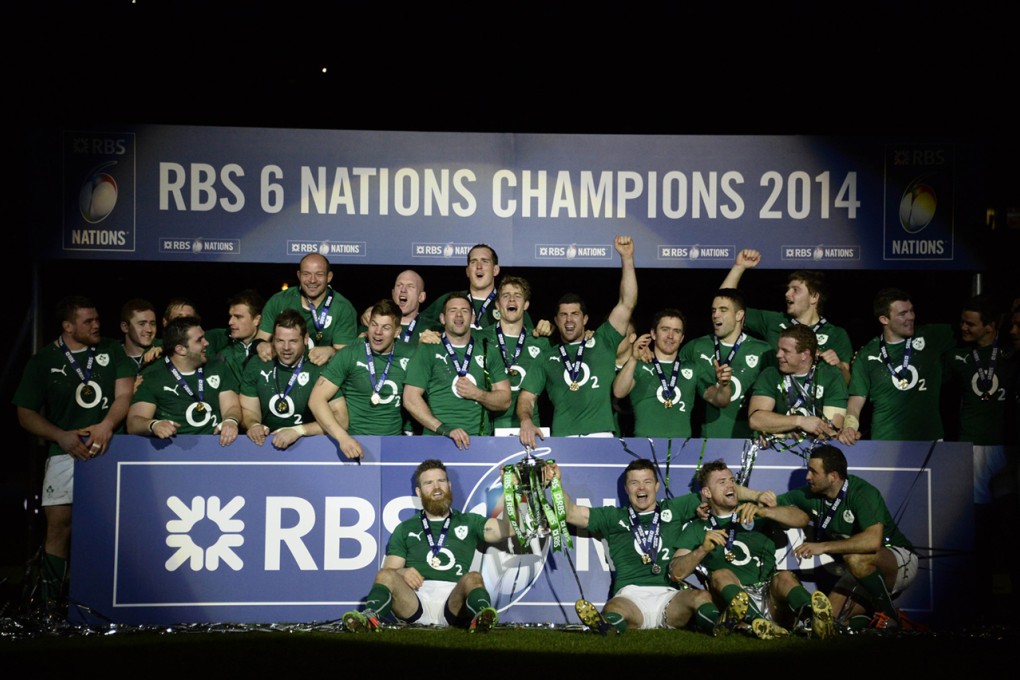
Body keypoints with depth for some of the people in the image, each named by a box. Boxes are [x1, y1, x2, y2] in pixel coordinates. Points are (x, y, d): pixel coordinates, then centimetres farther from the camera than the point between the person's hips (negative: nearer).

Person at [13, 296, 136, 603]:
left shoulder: (112, 350, 11)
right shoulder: (42, 361, 8)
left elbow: (125, 395, 3)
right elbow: (26, 414, 7)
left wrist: (107, 425, -16)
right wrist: (62, 436, -8)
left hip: (111, 448, 0)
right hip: (67, 451, 0)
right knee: (59, 524, -9)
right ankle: (50, 600, -3)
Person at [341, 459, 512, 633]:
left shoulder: (469, 522, 23)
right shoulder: (405, 529, 25)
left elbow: (510, 529, 9)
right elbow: (389, 571, 16)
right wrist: (401, 573, -7)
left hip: (453, 602, -1)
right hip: (415, 601, 1)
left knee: (473, 578, -32)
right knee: (386, 575, -27)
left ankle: (481, 617, -60)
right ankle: (370, 617, -52)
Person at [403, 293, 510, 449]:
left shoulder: (488, 352, 16)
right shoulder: (427, 351, 8)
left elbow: (504, 401, 16)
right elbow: (411, 399, 0)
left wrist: (477, 394, -4)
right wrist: (444, 430, -10)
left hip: (481, 440, 2)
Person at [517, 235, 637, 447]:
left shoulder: (603, 342, 19)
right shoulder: (547, 358, 22)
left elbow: (627, 304, 11)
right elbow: (526, 397, 16)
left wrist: (627, 258, 4)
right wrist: (526, 421, -7)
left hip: (602, 436, -1)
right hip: (562, 438, 1)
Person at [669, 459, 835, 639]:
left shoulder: (755, 517, 21)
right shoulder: (698, 528, 19)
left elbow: (802, 519, 5)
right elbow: (676, 573, 5)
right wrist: (703, 549, -13)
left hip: (771, 598, 1)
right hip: (734, 600, -1)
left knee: (784, 577, -28)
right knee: (721, 575, -29)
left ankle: (812, 615, -62)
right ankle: (757, 621, -60)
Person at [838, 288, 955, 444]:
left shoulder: (932, 337, 4)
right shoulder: (867, 355, 2)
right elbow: (857, 398, 0)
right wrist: (849, 427, -15)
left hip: (929, 439, 1)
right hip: (885, 442, -1)